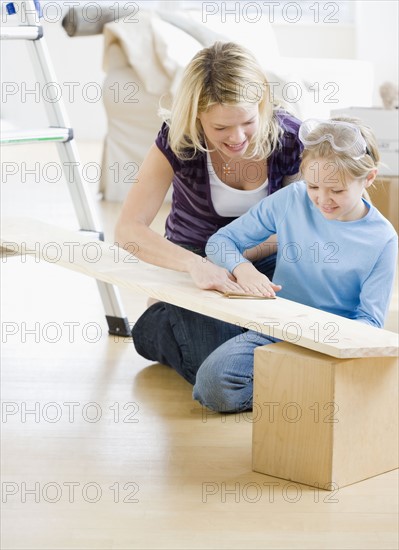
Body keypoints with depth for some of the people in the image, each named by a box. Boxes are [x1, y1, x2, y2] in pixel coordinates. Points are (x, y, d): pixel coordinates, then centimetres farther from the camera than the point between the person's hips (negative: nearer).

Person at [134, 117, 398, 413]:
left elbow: (370, 320, -5)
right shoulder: (291, 200, -3)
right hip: (274, 329, 2)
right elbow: (220, 241, 2)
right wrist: (243, 269, -21)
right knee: (213, 382, -27)